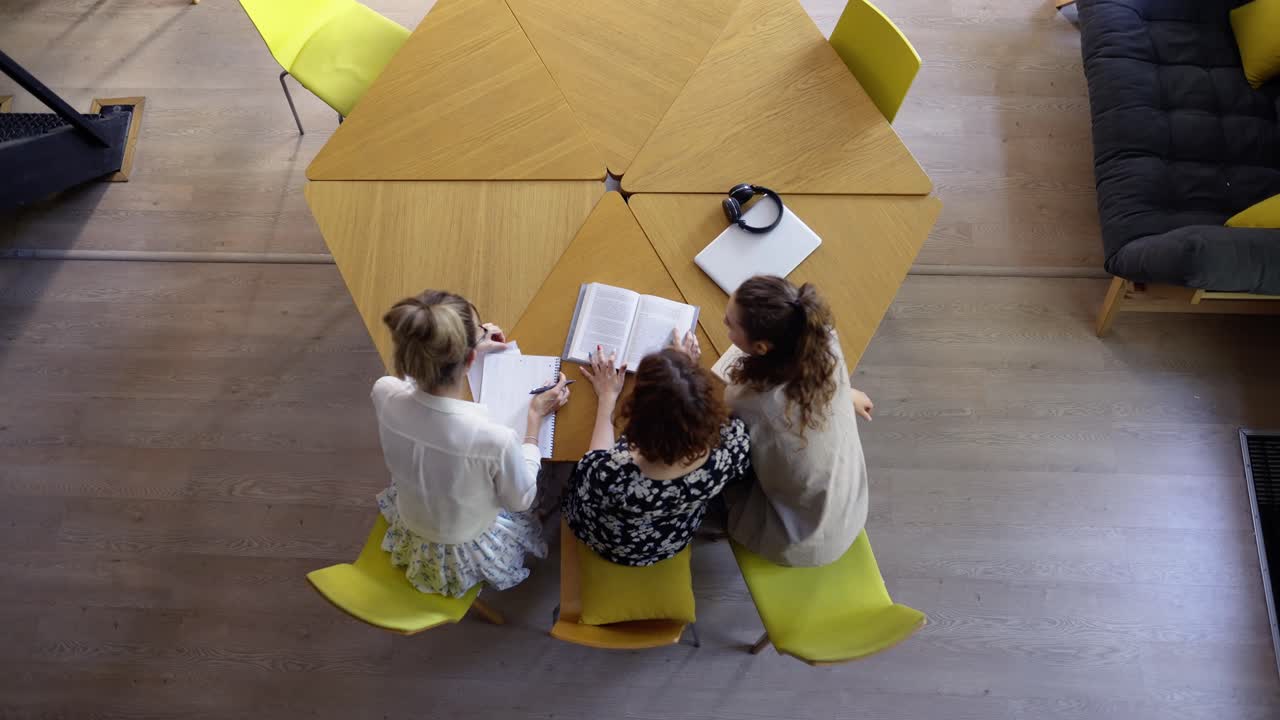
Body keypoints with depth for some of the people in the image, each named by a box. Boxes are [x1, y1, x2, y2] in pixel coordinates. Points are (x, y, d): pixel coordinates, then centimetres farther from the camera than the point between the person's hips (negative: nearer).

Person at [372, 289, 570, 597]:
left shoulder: (384, 394, -29)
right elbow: (521, 499, -19)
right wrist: (535, 418, -14)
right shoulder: (493, 439, -43)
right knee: (525, 515, 28)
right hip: (466, 555, -3)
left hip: (409, 533, 4)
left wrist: (456, 352, 8)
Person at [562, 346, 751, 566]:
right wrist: (689, 371, -3)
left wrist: (607, 397, -6)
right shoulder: (732, 447, -40)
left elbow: (599, 461, -18)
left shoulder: (612, 475, -47)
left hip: (611, 545, -2)